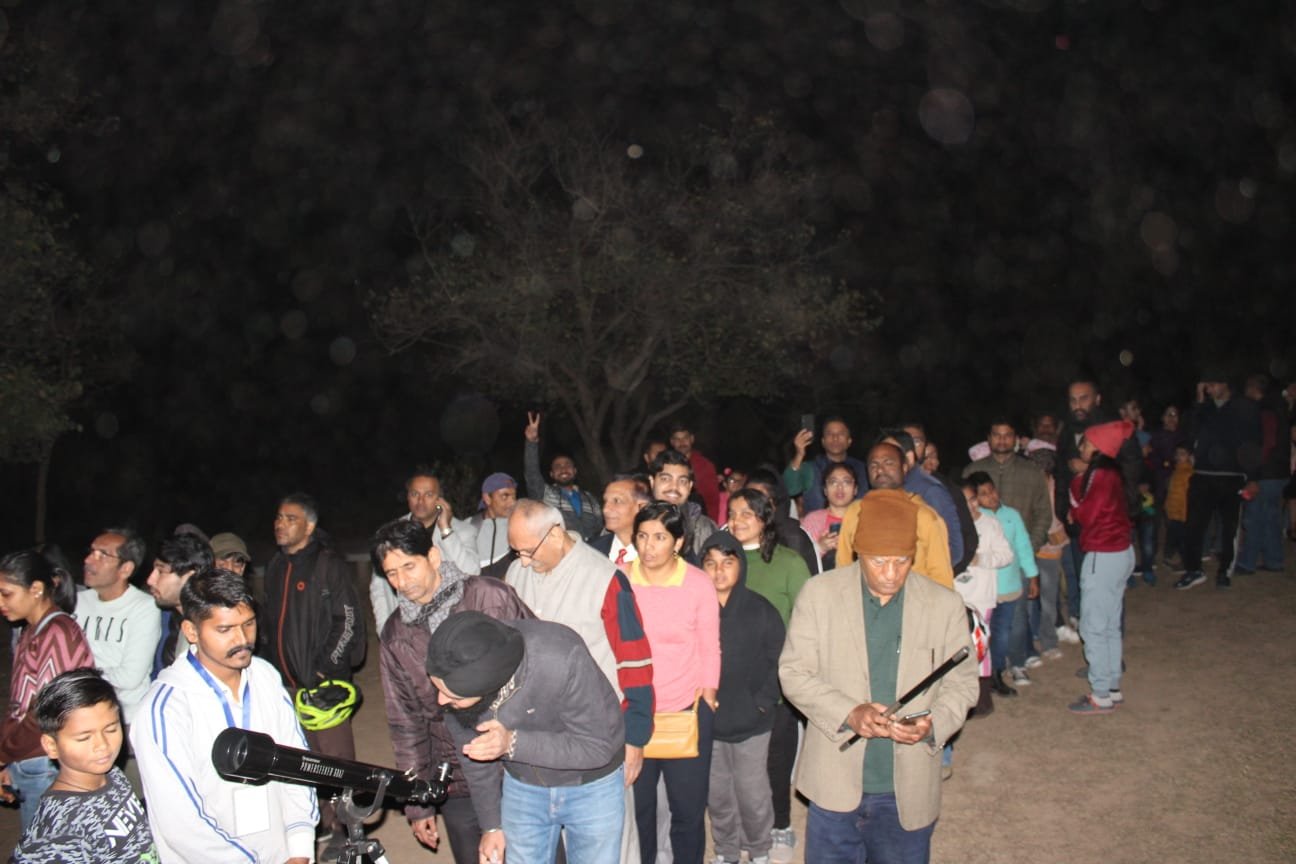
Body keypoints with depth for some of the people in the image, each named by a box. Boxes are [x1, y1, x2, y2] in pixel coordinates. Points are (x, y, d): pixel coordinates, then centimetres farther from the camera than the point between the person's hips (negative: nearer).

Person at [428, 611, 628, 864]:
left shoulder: (562, 659, -38)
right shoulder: (456, 675, -23)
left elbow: (599, 746, -26)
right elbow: (472, 750, -4)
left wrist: (514, 744, -37)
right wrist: (491, 824, 8)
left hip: (593, 787, -3)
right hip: (522, 787, 3)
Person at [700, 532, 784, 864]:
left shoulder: (761, 610, -7)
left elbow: (779, 661, -2)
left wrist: (763, 702, -7)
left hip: (751, 722, -1)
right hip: (706, 721, 2)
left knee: (753, 795, 6)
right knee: (717, 795, 14)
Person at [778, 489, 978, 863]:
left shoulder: (945, 605, -2)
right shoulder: (819, 593, -5)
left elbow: (961, 683, 2)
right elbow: (793, 671, -5)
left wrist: (933, 724, -19)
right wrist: (848, 713, -20)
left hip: (908, 791, 1)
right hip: (836, 782, 0)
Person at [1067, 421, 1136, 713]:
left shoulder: (1099, 475, -18)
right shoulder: (1111, 473, 10)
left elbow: (1085, 515, -19)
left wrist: (1076, 484, -7)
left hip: (1103, 557, -10)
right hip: (1120, 553, 10)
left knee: (1094, 628, -1)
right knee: (1110, 626, 16)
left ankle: (1101, 695, 5)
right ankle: (1112, 688, 25)